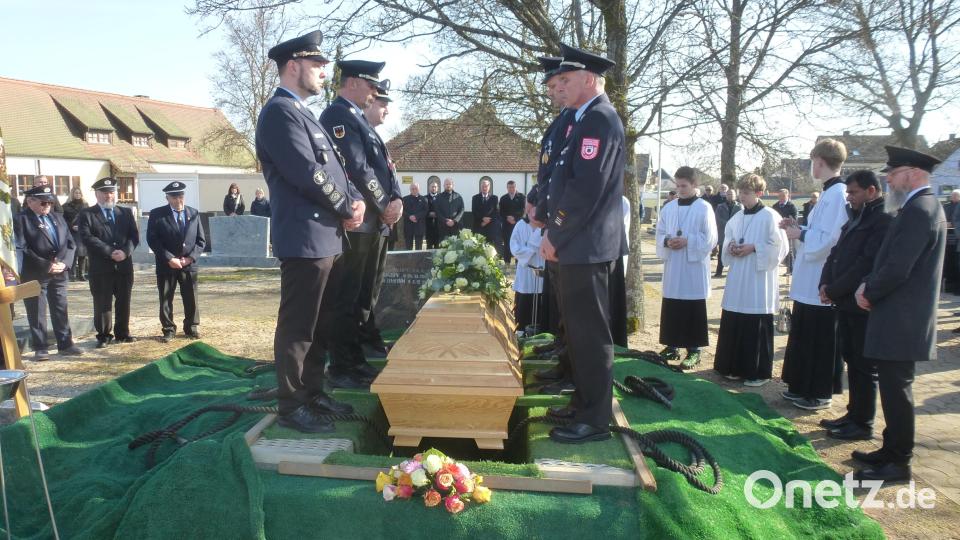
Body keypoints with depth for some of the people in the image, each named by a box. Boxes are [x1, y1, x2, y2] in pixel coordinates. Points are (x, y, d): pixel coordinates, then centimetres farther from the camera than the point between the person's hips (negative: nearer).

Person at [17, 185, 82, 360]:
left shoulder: (58, 217, 13)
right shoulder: (21, 219, -7)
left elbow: (70, 243, 10)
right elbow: (23, 249, -14)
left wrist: (64, 262, -7)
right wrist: (46, 266, -18)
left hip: (59, 273, 5)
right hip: (34, 275, -5)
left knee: (61, 310, 11)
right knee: (36, 313, 4)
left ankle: (65, 344, 19)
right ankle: (40, 348, 12)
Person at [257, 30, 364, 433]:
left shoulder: (302, 113, 20)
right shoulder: (280, 111, -11)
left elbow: (333, 167, 19)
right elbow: (307, 173, -20)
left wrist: (355, 200, 1)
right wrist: (347, 209, -8)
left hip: (324, 237, 10)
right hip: (305, 239, -10)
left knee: (317, 325, 16)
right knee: (297, 327, -2)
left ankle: (312, 392, 28)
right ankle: (291, 406, 8)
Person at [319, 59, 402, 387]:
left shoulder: (360, 119, 20)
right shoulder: (337, 116, -11)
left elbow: (384, 165, 16)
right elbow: (357, 170, -19)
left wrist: (396, 200, -1)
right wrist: (384, 206, -11)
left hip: (376, 223, 10)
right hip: (355, 223, -10)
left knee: (367, 294, 19)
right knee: (347, 298, -2)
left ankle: (367, 343, 33)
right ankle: (343, 369, 6)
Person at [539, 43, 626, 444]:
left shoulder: (600, 119, -13)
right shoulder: (586, 120, 18)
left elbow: (587, 188, -21)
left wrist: (555, 236, -14)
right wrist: (555, 233, 14)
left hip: (587, 246, -10)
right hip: (578, 245, 10)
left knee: (591, 333, -3)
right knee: (580, 329, 16)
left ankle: (595, 419, 7)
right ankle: (584, 402, 29)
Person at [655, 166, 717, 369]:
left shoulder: (704, 208, -5)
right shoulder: (668, 208, 8)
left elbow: (710, 238, -7)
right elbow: (659, 233, 11)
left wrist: (687, 241, -18)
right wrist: (667, 242, -10)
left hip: (694, 267, -4)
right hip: (672, 266, 4)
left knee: (693, 311, 1)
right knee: (671, 310, 8)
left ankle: (694, 350, 9)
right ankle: (672, 346, 20)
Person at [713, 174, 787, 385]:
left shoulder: (770, 216, -7)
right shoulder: (737, 217, 11)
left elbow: (779, 246, -10)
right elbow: (727, 241, 19)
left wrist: (754, 247, -17)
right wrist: (730, 247, -2)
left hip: (759, 280, -6)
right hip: (737, 278, 6)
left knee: (758, 327, -1)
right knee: (734, 325, 8)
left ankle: (759, 372, 10)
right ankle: (736, 367, 21)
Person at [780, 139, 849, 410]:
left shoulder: (836, 195, -19)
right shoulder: (833, 192, 11)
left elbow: (826, 240, -24)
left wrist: (799, 234, -10)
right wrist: (799, 227, 9)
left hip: (822, 283, -10)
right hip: (812, 282, 10)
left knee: (819, 340, 3)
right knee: (805, 336, 17)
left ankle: (821, 393, 16)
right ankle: (804, 387, 28)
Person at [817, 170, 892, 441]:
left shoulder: (885, 221, -14)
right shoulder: (855, 220, 15)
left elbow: (867, 265, -21)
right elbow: (836, 253, 14)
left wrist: (833, 290, -16)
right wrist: (826, 284, -1)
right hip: (846, 302, 9)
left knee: (864, 365, 1)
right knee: (851, 359, 15)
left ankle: (863, 423, 11)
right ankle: (854, 414, 26)